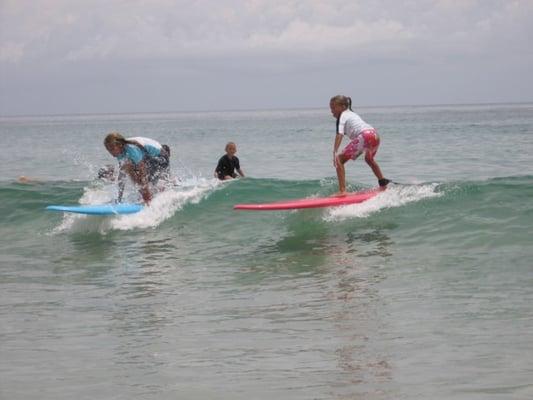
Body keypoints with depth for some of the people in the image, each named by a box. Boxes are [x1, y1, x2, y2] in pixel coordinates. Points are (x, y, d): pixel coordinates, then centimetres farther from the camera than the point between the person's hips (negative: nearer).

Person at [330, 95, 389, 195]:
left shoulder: (342, 116, 7)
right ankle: (383, 182, 53)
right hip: (375, 135, 9)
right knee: (369, 159, 39)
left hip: (364, 136, -9)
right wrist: (367, 150, 54)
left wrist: (335, 152, -22)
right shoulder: (352, 114, 32)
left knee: (339, 160, -3)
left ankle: (342, 191, -15)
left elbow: (339, 134, -11)